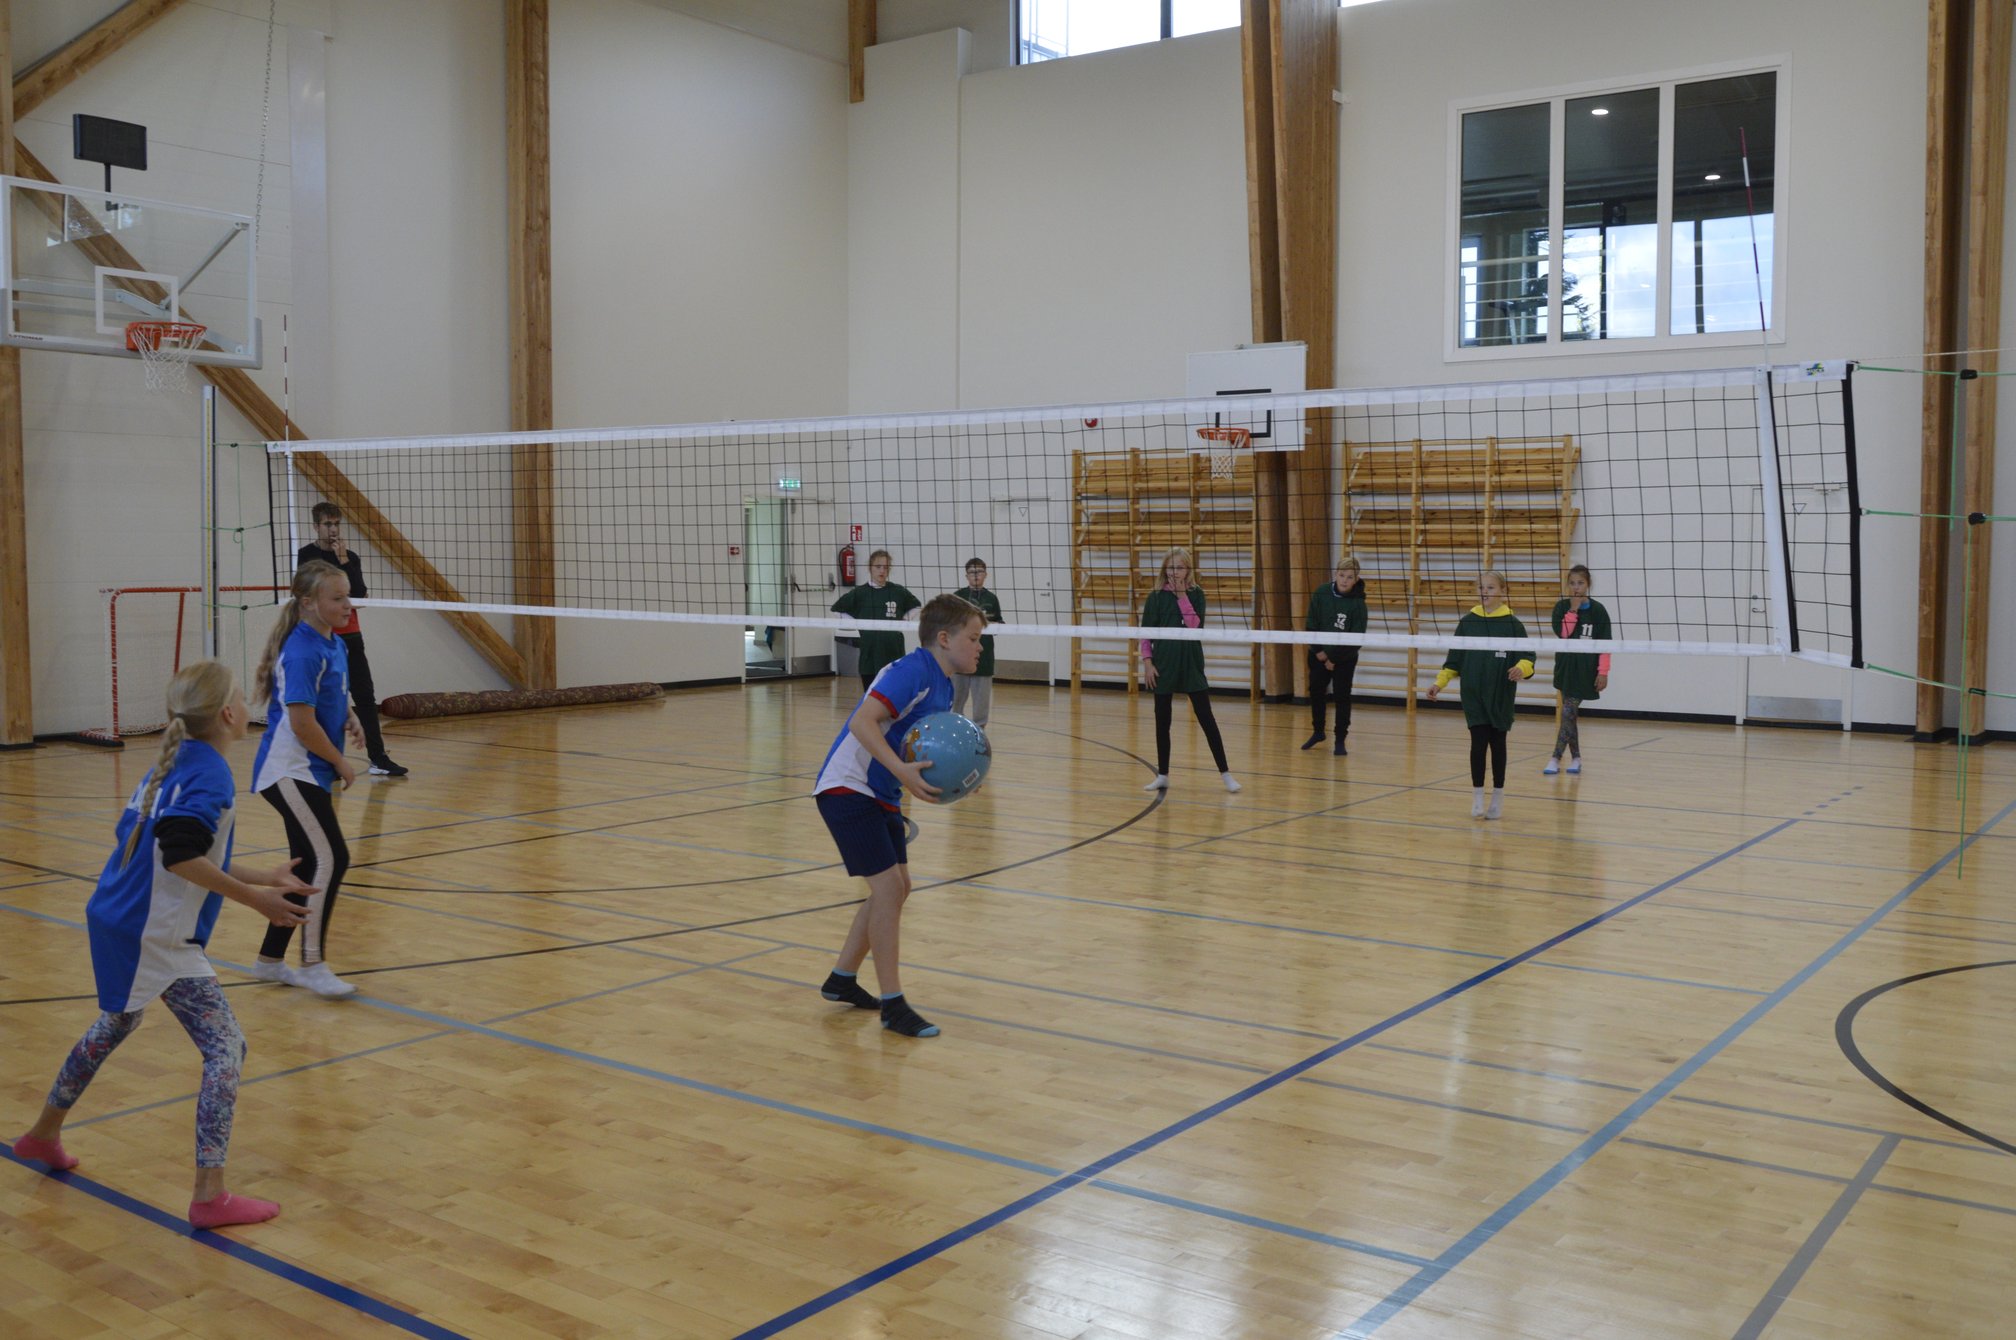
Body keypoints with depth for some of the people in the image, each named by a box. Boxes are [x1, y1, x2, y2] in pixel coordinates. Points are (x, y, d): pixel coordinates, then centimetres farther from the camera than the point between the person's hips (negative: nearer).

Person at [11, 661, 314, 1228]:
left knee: (117, 1024, 33)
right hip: (157, 940, -10)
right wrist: (253, 898, -23)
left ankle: (44, 1134, 51)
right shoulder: (210, 773, -16)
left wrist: (262, 878, 15)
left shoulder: (171, 764, 11)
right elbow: (179, 856, -29)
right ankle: (210, 1196, -7)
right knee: (226, 1048, -5)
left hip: (116, 922, 10)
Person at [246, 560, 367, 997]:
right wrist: (341, 763, -11)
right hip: (289, 772, -10)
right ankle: (312, 966, -7)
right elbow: (302, 723, -22)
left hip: (312, 773, 10)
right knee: (331, 859, -14)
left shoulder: (335, 646, 9)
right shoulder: (302, 651, -19)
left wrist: (349, 718, 5)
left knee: (309, 868, 13)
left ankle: (270, 960, 26)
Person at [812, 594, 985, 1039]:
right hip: (847, 789, -10)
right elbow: (862, 722, -30)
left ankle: (842, 978, 30)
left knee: (896, 887, 15)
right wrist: (901, 771, -38)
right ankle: (892, 1005, -5)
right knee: (888, 886, -13)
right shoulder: (914, 670, -20)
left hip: (882, 796, 10)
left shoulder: (943, 688, 10)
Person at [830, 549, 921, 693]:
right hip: (870, 656, 0)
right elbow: (837, 610, 10)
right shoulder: (859, 593, 0)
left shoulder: (898, 592, 2)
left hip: (894, 655, 0)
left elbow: (917, 606, 18)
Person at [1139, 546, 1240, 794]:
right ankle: (1163, 775, 17)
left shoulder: (1196, 594, 2)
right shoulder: (1156, 597, 2)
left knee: (1206, 718, -3)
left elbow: (1194, 625, -13)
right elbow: (1145, 633, 3)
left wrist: (1181, 595, -14)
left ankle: (1226, 773, 2)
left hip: (1191, 663, -1)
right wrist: (1147, 663, -5)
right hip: (1163, 664, 1)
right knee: (1162, 721, 7)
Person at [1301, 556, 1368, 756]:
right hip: (1319, 654, 4)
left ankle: (1340, 741, 8)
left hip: (1344, 659, -4)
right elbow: (1311, 623, -5)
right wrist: (1319, 651, -10)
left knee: (1343, 697, -1)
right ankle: (1318, 732, 34)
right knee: (1316, 692, 15)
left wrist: (1335, 658, -16)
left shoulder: (1358, 603, -18)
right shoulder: (1322, 593, -11)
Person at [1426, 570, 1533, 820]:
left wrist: (1521, 668, -27)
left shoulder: (1512, 623, -4)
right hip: (1473, 695, 1)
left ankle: (1498, 796, 20)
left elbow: (1527, 657, -6)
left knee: (1497, 743, 8)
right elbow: (1454, 660, 9)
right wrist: (1440, 683, 1)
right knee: (1478, 743, -4)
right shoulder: (1467, 622, 3)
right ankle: (1477, 796, 5)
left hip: (1501, 696, -1)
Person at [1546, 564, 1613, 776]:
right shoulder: (1562, 607, 1)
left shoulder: (1597, 610, -4)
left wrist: (1603, 672, -8)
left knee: (1569, 711, -9)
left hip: (1586, 669, -3)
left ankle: (1556, 758, -5)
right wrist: (1573, 609, -17)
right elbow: (1562, 633, -13)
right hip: (1566, 666, 3)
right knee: (1570, 712, 8)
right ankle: (1575, 757, 18)